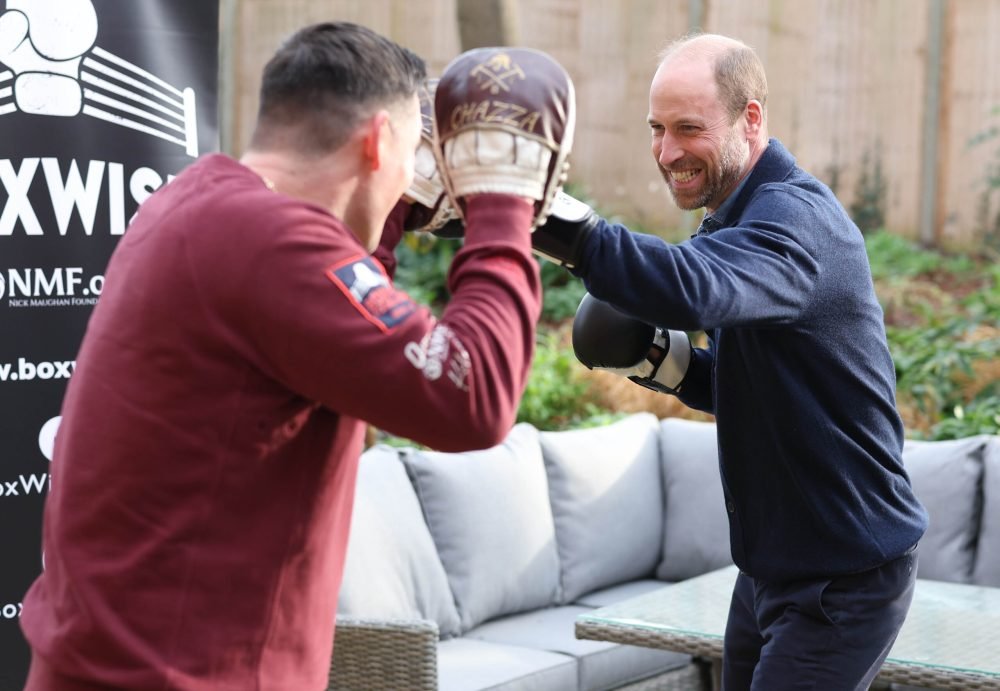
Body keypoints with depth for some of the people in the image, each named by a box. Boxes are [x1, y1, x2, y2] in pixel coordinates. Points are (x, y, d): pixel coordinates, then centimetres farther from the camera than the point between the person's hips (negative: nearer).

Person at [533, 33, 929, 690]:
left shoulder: (796, 218, -21)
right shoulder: (741, 217, 10)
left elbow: (695, 289, -44)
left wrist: (557, 223, -53)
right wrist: (662, 360, -3)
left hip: (843, 580, -9)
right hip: (774, 563, 9)